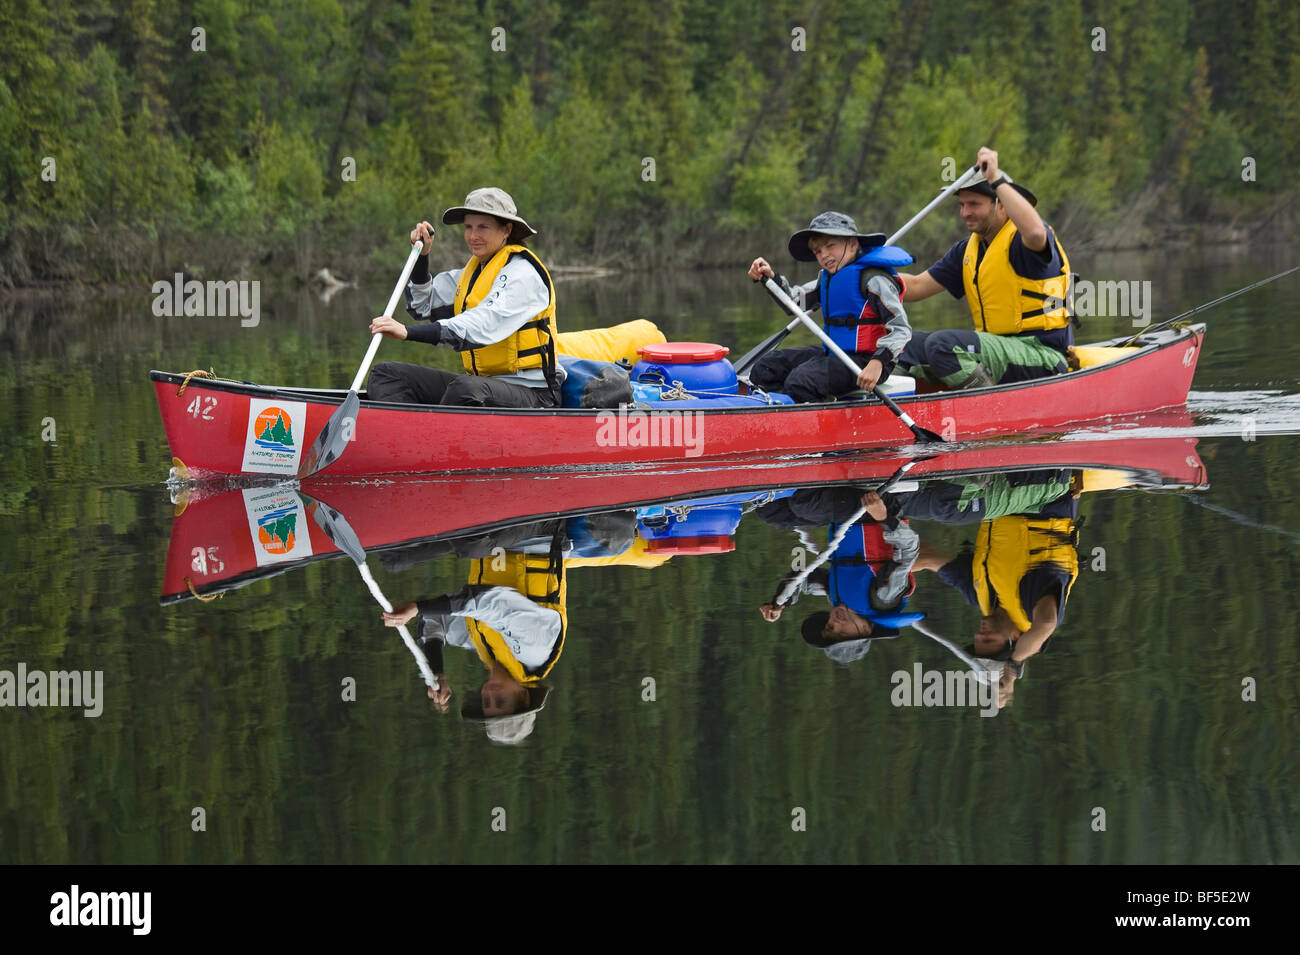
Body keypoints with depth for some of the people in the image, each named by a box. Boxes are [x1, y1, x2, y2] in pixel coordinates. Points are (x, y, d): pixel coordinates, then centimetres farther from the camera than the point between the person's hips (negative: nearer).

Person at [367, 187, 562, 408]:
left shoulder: (523, 273, -13)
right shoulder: (474, 269, 15)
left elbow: (484, 325, -29)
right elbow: (423, 306, 25)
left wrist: (409, 332, -36)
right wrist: (422, 255, 9)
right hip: (482, 382, 9)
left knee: (466, 388, -42)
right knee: (386, 374, -4)